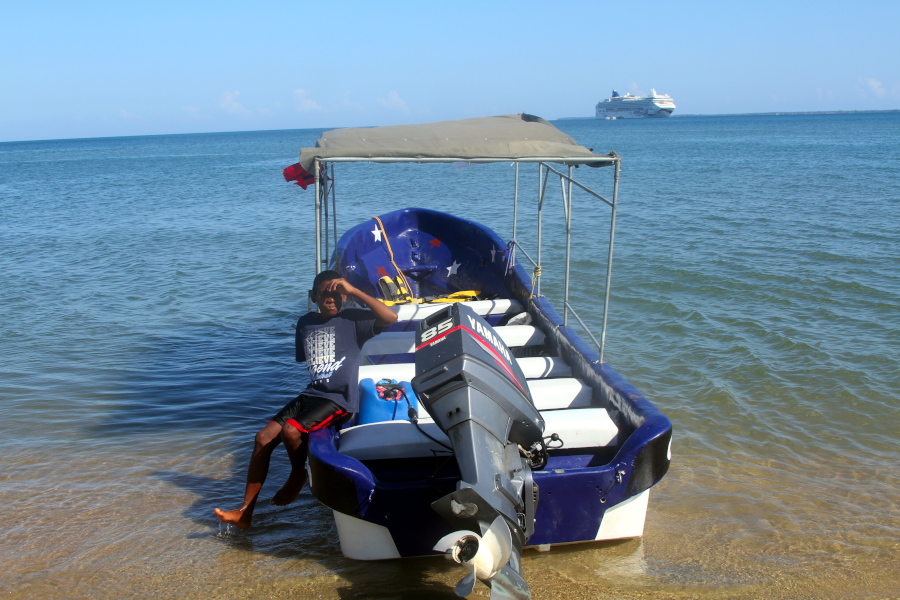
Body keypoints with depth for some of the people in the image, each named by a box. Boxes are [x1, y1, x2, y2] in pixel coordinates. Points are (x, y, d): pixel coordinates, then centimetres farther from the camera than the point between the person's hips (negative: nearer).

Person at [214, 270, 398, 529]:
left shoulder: (352, 319, -5)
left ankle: (298, 476, 6)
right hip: (310, 394, 6)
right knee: (263, 437, -7)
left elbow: (391, 317, -20)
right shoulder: (306, 323, 13)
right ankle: (244, 512, 2)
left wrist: (353, 290, -20)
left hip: (339, 400, -6)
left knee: (290, 430, -27)